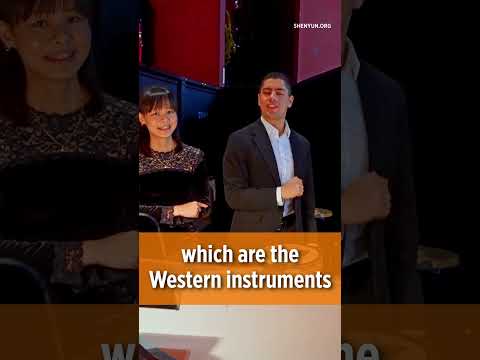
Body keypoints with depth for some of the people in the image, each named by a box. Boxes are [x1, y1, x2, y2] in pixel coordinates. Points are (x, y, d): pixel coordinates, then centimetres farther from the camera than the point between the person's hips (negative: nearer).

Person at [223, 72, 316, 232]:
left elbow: (307, 199, 12)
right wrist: (280, 193, -18)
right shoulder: (240, 140, -8)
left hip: (292, 231, 5)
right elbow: (233, 196, -13)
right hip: (254, 238, -4)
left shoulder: (302, 144, 8)